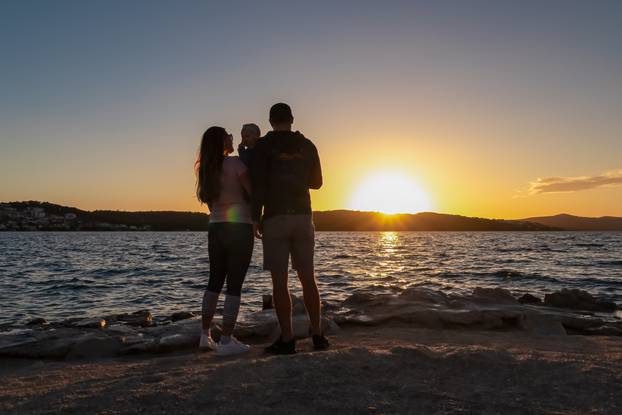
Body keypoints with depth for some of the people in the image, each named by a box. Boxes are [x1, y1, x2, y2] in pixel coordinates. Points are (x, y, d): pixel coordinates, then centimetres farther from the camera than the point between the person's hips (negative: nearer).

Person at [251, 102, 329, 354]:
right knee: (308, 279, 9)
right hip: (303, 217, 4)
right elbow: (316, 182, 18)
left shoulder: (264, 145, 0)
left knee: (279, 281, -1)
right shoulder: (307, 146, 11)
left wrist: (255, 218, -5)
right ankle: (317, 335, 11)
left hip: (275, 218, -4)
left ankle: (287, 340, 0)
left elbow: (258, 183, -9)